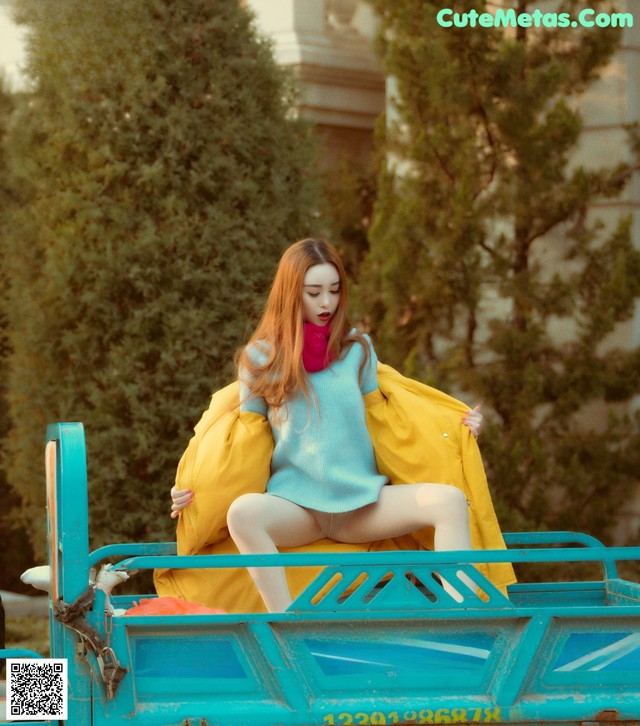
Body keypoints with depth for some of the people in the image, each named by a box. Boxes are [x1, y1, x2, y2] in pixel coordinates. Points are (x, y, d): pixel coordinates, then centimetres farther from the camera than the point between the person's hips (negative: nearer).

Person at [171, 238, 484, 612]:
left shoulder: (357, 349, 11)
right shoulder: (262, 358, 6)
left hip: (363, 502, 2)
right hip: (296, 503, -2)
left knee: (449, 500, -24)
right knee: (243, 512, -37)